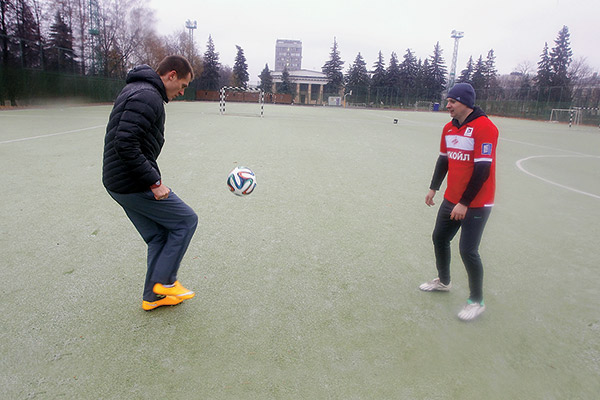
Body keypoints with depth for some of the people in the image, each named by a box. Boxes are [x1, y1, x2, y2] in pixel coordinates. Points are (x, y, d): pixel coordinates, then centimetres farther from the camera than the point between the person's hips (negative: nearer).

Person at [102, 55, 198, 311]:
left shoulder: (136, 90, 16)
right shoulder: (148, 97, -17)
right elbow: (125, 145, -27)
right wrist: (154, 182, -22)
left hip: (118, 183, 10)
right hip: (134, 186, -10)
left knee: (159, 236, 16)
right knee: (186, 221, 3)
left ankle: (153, 296, 25)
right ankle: (165, 281, 10)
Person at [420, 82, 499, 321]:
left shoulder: (484, 128, -19)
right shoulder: (449, 128, 6)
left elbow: (482, 169, -23)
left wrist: (465, 203, -23)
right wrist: (434, 188, 17)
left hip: (475, 204, -8)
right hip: (451, 200, 8)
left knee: (467, 250, -7)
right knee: (439, 238, 15)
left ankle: (477, 301, 14)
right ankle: (443, 281, 39)